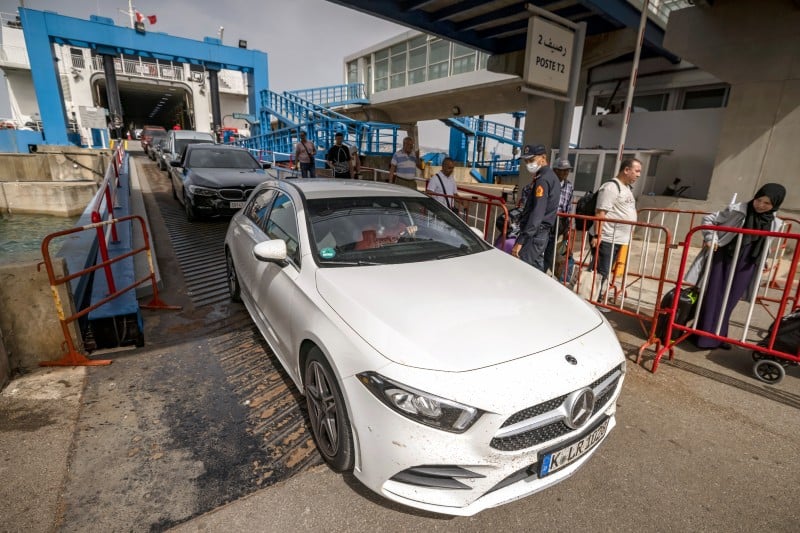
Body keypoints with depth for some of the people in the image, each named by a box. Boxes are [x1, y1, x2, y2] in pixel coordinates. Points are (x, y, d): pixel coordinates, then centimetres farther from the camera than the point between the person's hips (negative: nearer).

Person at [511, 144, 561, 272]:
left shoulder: (543, 179, -15)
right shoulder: (551, 176, 15)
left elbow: (537, 214, -23)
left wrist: (520, 241, -24)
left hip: (534, 234, -10)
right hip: (542, 233, 10)